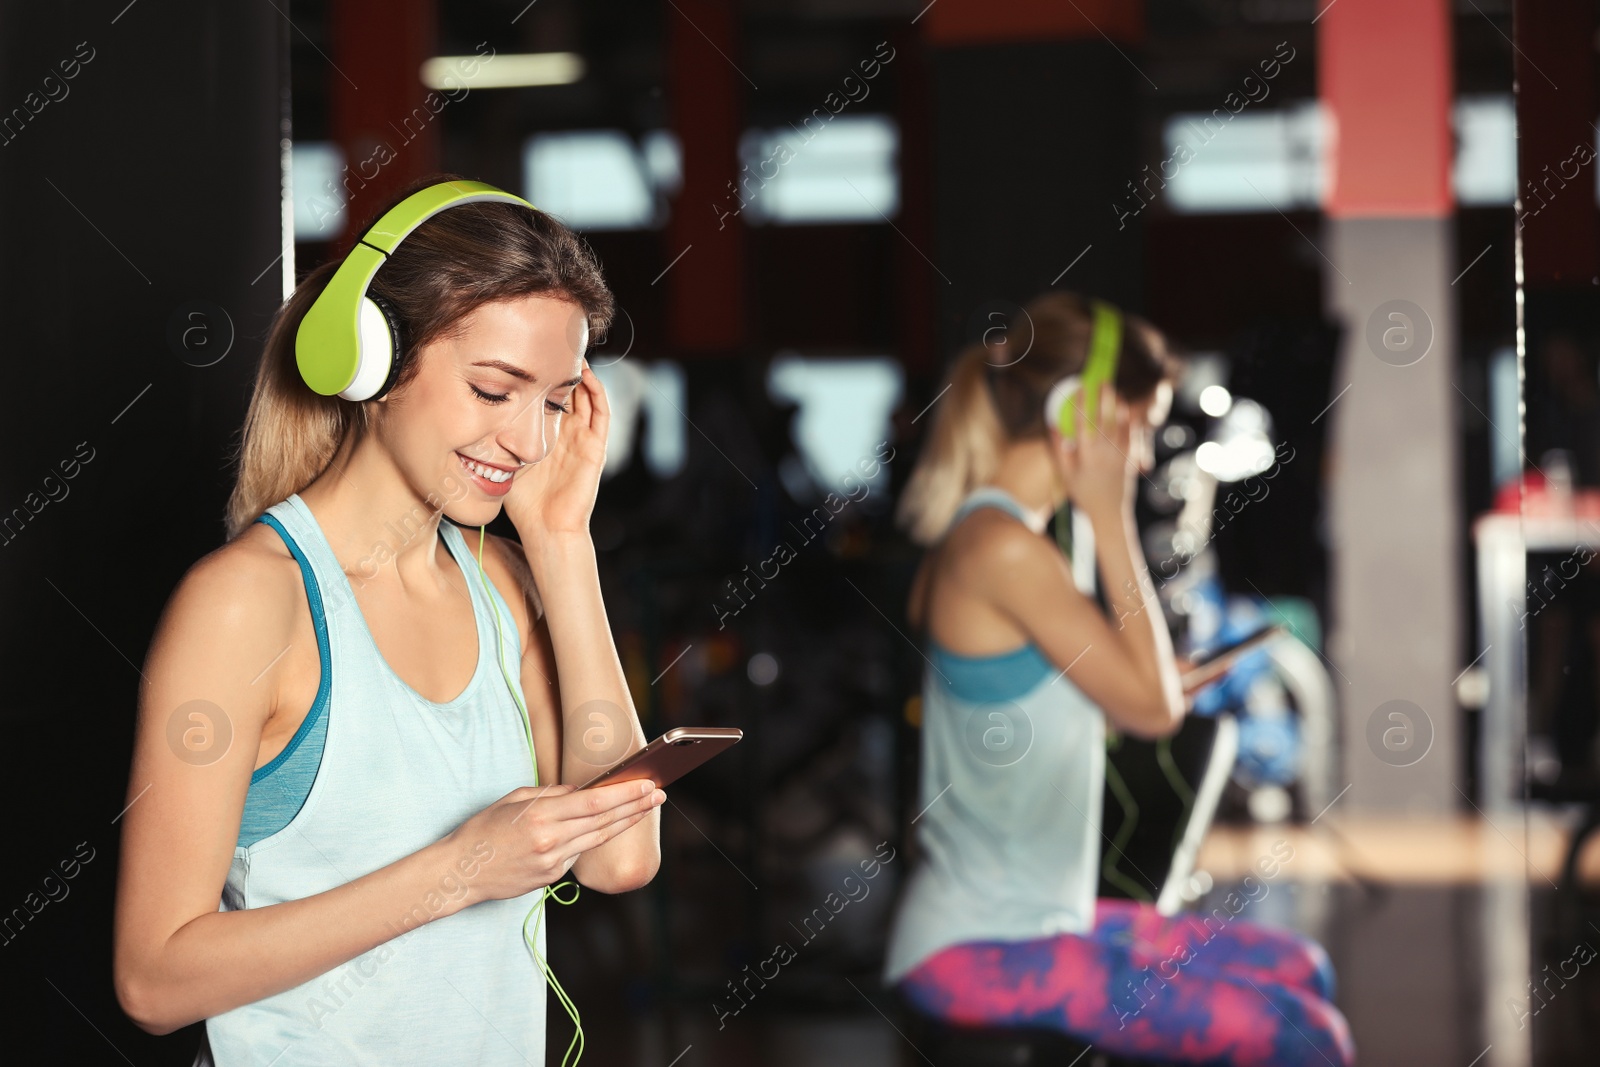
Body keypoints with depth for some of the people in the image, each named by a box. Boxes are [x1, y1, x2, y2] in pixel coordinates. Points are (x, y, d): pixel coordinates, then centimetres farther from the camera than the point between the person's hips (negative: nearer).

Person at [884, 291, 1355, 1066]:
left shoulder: (981, 537, 12)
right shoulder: (1005, 550, -18)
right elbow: (1152, 706, -13)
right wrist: (1111, 519, -11)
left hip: (1035, 917, 10)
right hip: (978, 948, -10)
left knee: (1299, 970, 13)